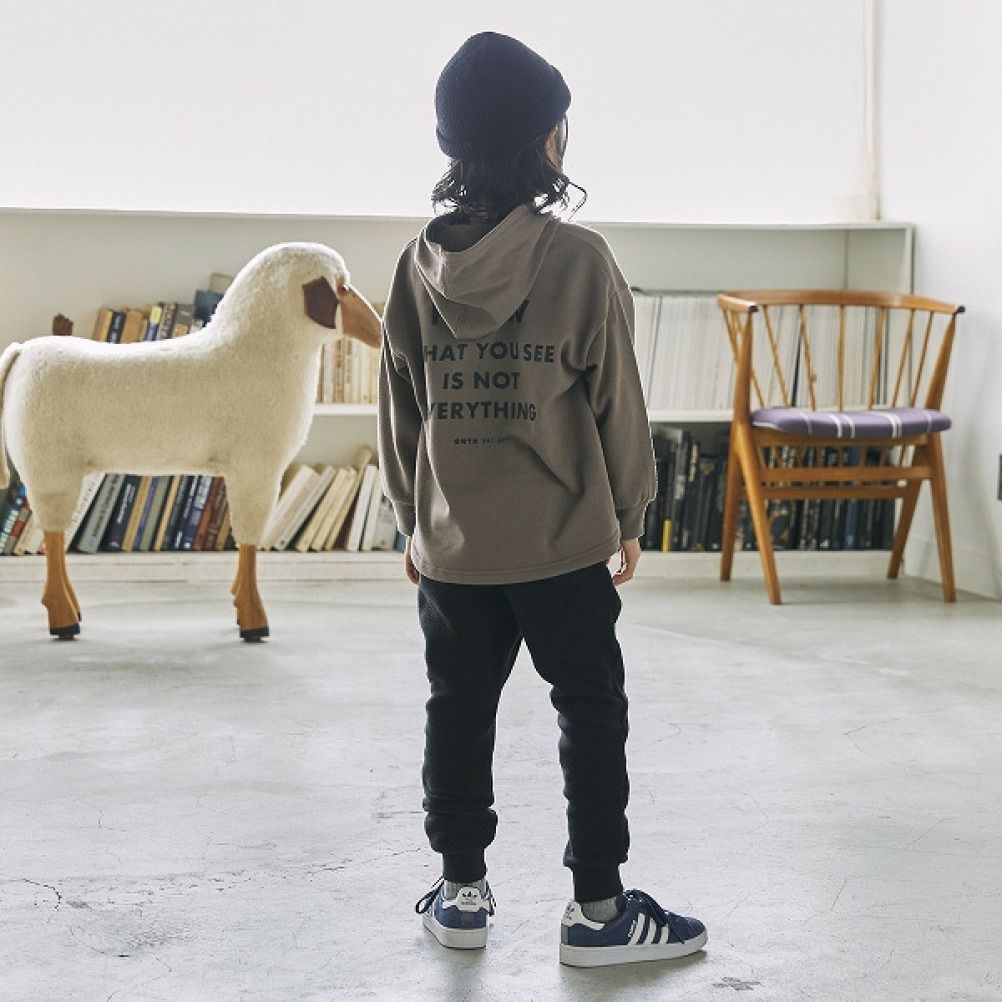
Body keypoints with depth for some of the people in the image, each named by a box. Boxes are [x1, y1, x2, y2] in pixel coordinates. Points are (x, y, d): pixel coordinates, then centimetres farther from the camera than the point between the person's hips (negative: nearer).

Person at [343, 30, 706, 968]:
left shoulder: (418, 264, -2)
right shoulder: (578, 260, -13)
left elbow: (399, 410, 5)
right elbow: (617, 404, -8)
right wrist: (628, 518, 4)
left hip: (450, 547, 4)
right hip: (563, 543, -4)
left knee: (458, 716, 15)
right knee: (592, 719, 9)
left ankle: (461, 891, 26)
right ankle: (597, 908, 15)